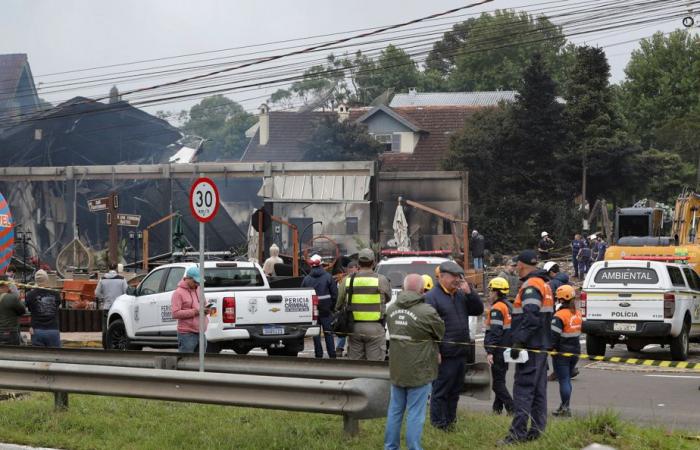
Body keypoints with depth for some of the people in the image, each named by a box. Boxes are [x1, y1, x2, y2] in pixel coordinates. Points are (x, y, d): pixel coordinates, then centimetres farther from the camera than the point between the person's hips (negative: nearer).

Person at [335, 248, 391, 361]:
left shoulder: (347, 280, 2)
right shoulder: (381, 280, -7)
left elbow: (339, 305, 7)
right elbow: (388, 298, 7)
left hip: (354, 327, 3)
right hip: (375, 328, -3)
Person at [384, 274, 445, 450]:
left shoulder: (392, 309, 2)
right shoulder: (427, 312, -18)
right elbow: (441, 333, -4)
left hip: (396, 369, 6)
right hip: (419, 371, -6)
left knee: (395, 410, 15)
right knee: (415, 414, 0)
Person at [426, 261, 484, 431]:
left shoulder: (461, 295, 15)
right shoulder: (432, 297, -10)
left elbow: (478, 309, 13)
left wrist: (469, 293, -3)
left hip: (461, 352, 8)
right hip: (445, 355, -8)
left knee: (455, 391, 15)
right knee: (441, 391, -3)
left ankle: (450, 422, 24)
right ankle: (438, 424, 3)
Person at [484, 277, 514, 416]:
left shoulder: (496, 309, -16)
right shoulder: (509, 306, 14)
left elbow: (495, 332, -23)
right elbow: (512, 328, 20)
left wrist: (490, 352, -24)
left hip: (498, 350, -9)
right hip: (507, 350, 9)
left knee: (498, 382, -6)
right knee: (500, 379, 17)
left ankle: (511, 408, -14)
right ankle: (497, 408, 22)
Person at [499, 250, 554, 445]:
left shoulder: (531, 286, -16)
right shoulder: (544, 284, 17)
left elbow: (531, 318, -26)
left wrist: (518, 342, -25)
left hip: (530, 347, -10)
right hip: (542, 345, 10)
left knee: (523, 389, -10)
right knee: (538, 390, 12)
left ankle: (517, 433, -11)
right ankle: (537, 430, 16)